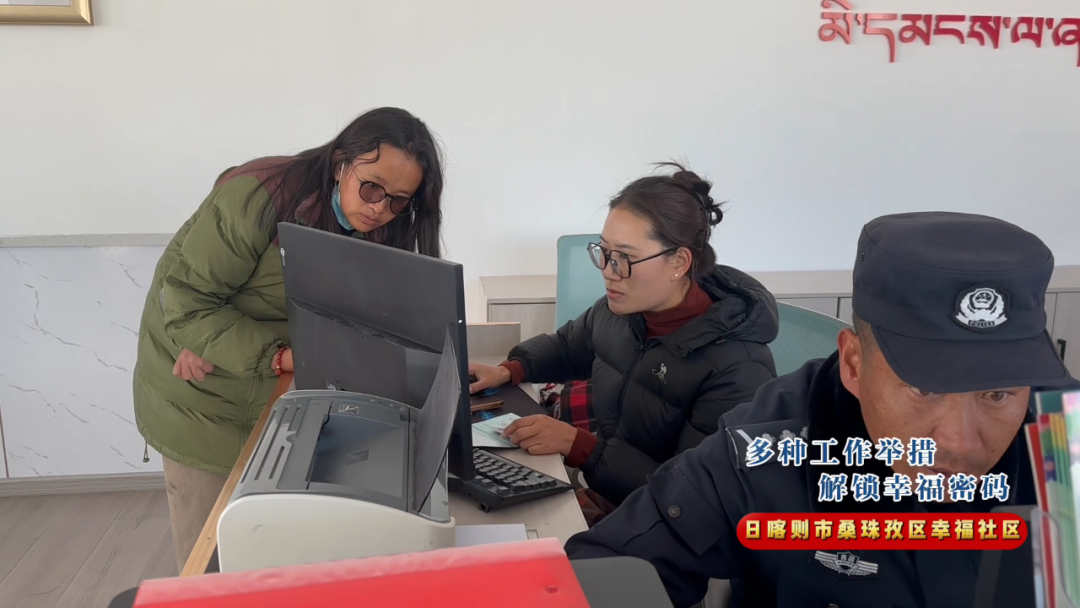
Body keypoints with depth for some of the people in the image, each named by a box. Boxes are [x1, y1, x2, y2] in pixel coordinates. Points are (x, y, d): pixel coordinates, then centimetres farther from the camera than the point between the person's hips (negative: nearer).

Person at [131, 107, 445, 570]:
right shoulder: (259, 196, -24)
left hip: (285, 395, 5)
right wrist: (278, 356, -33)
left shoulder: (376, 234, -5)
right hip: (206, 399, -4)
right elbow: (184, 301, -22)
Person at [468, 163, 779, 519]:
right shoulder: (619, 310, -2)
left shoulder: (737, 368, -24)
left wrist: (577, 446, -27)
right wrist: (510, 370, 1)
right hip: (598, 492, 7)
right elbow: (566, 347, 20)